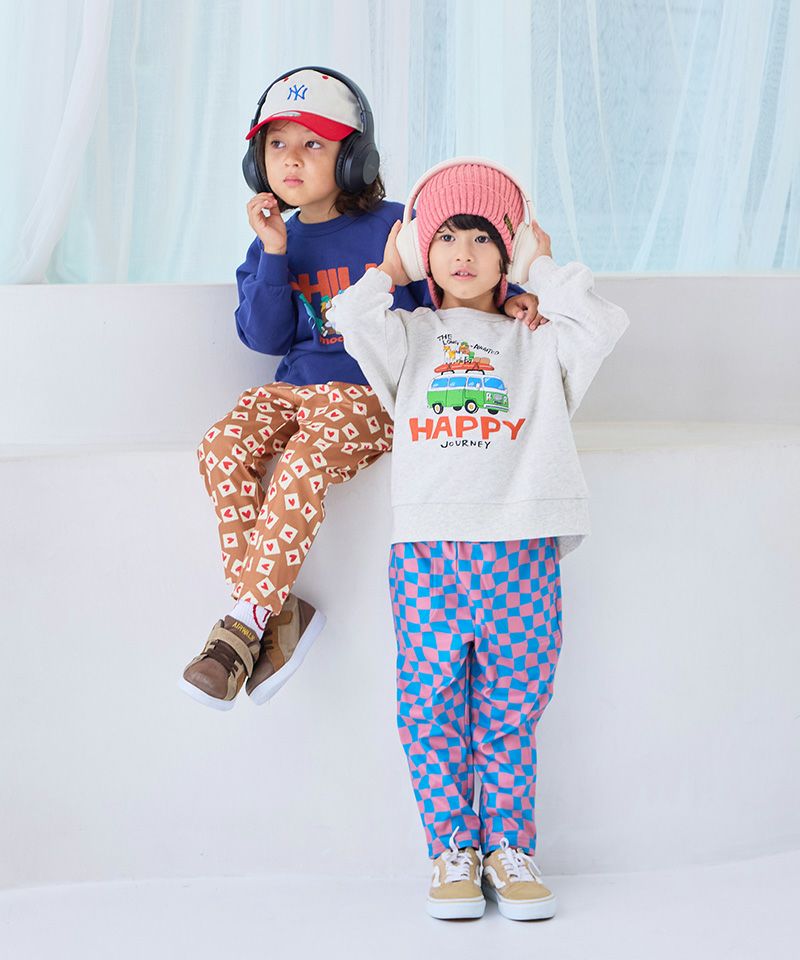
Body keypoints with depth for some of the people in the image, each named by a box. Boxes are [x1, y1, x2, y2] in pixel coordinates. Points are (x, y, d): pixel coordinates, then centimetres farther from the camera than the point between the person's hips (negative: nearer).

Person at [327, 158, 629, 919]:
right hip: (427, 550, 0)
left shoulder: (536, 345, 18)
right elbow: (353, 321, -3)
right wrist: (389, 271, 14)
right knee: (432, 712, 0)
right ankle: (452, 850, 12)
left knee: (511, 714, 3)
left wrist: (543, 268, 11)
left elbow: (600, 324, -1)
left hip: (522, 553, 0)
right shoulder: (410, 337, 17)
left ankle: (509, 849, 14)